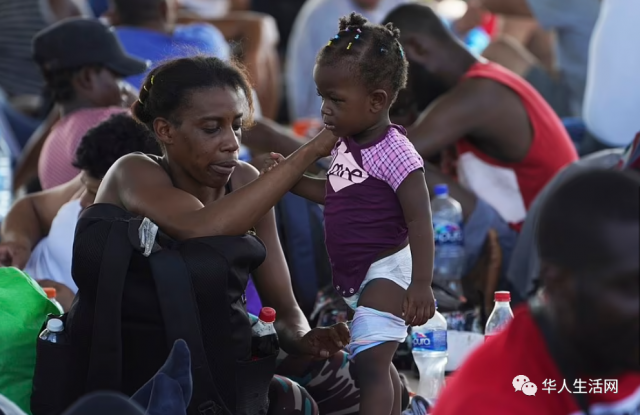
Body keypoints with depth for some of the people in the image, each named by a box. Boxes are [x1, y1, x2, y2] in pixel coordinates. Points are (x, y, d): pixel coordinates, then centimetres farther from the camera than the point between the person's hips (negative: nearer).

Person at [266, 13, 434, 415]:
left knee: (370, 361, -16)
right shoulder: (348, 143, 5)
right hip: (357, 274, 10)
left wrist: (421, 285, -27)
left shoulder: (394, 153, -22)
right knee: (379, 363, 19)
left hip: (384, 272, -10)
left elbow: (419, 220, -23)